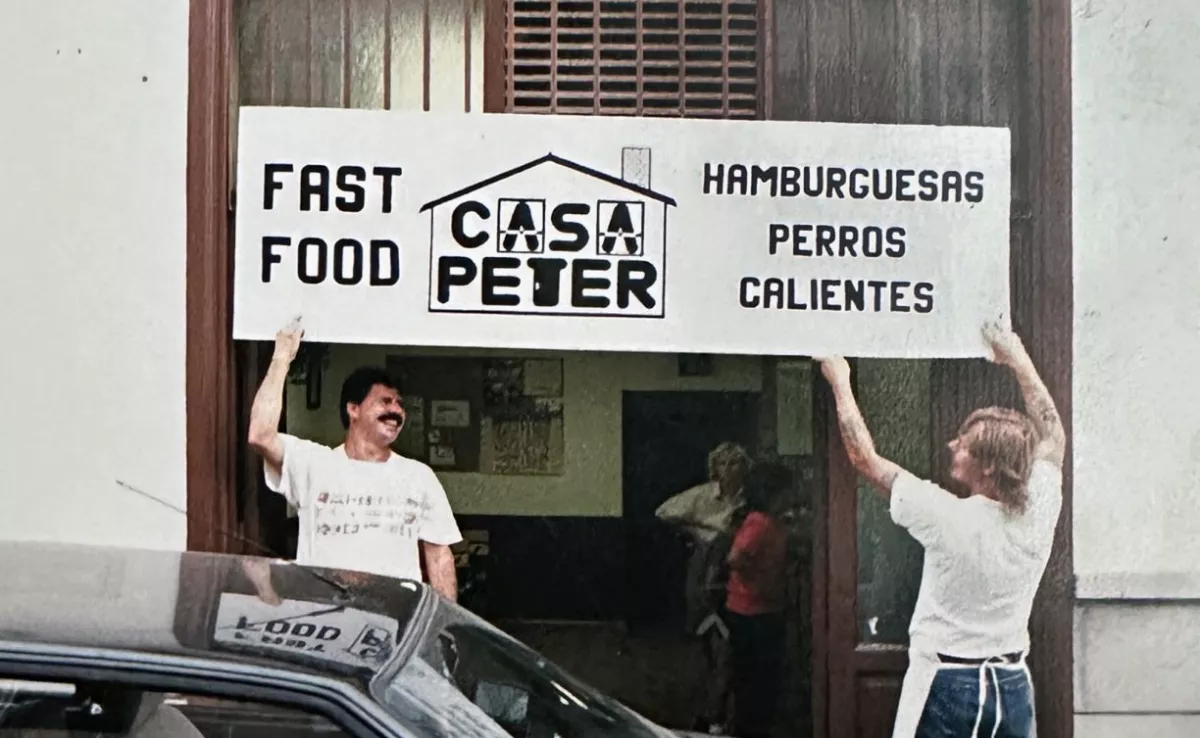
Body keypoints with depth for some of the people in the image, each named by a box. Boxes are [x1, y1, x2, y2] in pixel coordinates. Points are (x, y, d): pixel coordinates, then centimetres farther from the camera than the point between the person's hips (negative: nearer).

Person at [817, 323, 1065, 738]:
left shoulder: (949, 520, -17)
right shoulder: (1037, 514, -5)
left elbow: (864, 457, -7)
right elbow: (1053, 436, 15)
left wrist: (840, 381, 4)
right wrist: (1021, 363, 23)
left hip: (947, 688, -5)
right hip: (1012, 688, 5)